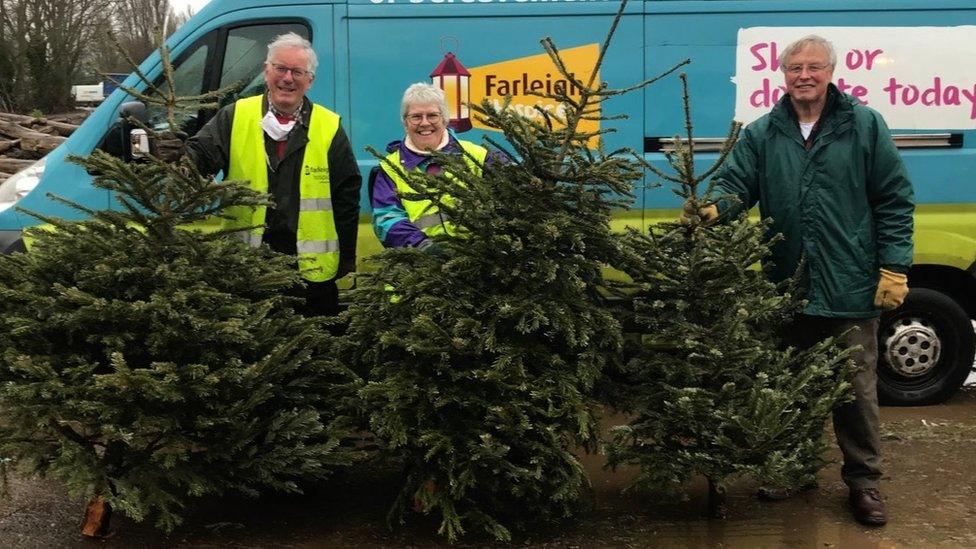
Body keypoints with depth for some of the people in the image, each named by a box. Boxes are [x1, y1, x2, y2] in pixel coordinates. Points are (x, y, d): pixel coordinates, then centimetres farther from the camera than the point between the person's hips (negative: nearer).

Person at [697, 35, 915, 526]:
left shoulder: (864, 126, -1)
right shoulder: (762, 134, 4)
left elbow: (895, 201, 0)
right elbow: (735, 182, -4)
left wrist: (894, 267, -6)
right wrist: (715, 206, -27)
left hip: (851, 289, -2)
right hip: (786, 286, 3)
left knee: (857, 390, 5)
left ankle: (863, 482, 22)